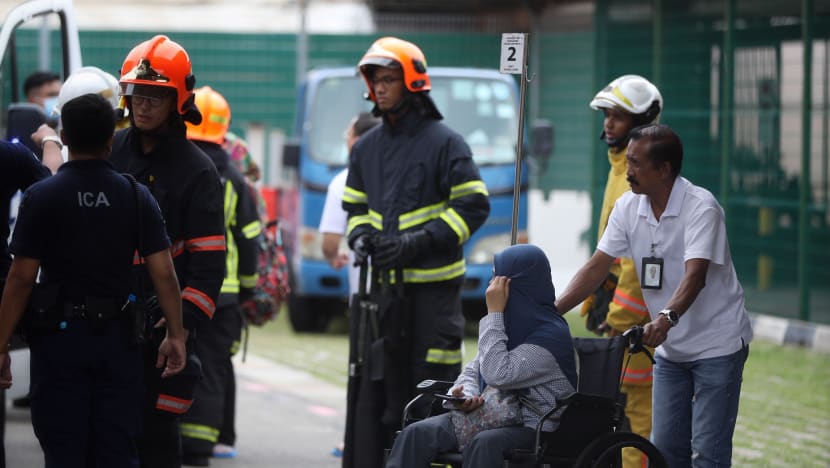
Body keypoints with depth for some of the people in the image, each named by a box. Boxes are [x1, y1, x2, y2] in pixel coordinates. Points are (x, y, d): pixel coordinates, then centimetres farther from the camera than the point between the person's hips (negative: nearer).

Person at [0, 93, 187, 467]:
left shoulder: (41, 197, -7)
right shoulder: (136, 197, 0)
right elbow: (163, 272, -4)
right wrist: (175, 335, 3)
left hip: (59, 337, -2)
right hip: (116, 337, 2)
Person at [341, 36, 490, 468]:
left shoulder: (444, 142, -4)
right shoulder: (366, 148, 15)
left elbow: (473, 206, -8)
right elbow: (355, 206, 25)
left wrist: (418, 242, -16)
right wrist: (360, 236, 2)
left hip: (432, 286, -6)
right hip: (383, 285, 6)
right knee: (376, 391, 5)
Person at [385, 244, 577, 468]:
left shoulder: (552, 334, -13)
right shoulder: (510, 321, 13)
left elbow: (499, 375, -22)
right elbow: (474, 370, 17)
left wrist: (494, 313, -16)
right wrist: (465, 394, -8)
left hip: (532, 429, -7)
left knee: (484, 445, -39)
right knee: (417, 433, -15)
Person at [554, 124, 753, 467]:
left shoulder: (701, 207, -21)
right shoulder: (628, 207, -2)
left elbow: (695, 275, -32)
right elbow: (597, 267, -2)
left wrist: (666, 319, -50)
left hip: (717, 345, -7)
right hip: (671, 349, 7)